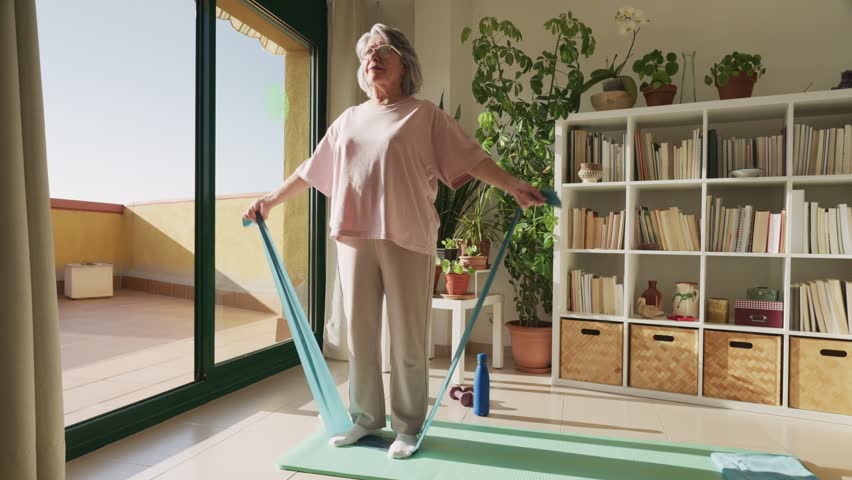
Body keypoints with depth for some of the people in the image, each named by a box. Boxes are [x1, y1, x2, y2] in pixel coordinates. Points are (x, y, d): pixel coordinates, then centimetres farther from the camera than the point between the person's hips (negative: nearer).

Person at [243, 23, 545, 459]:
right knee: (359, 333, 10)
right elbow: (310, 170, 23)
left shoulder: (425, 115, 5)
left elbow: (471, 158, -2)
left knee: (407, 337, 3)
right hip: (354, 238, 5)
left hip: (407, 239, -4)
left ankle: (408, 426, 19)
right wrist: (270, 200, 27)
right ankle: (365, 418, 27)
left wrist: (514, 186, -14)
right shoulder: (348, 120, 18)